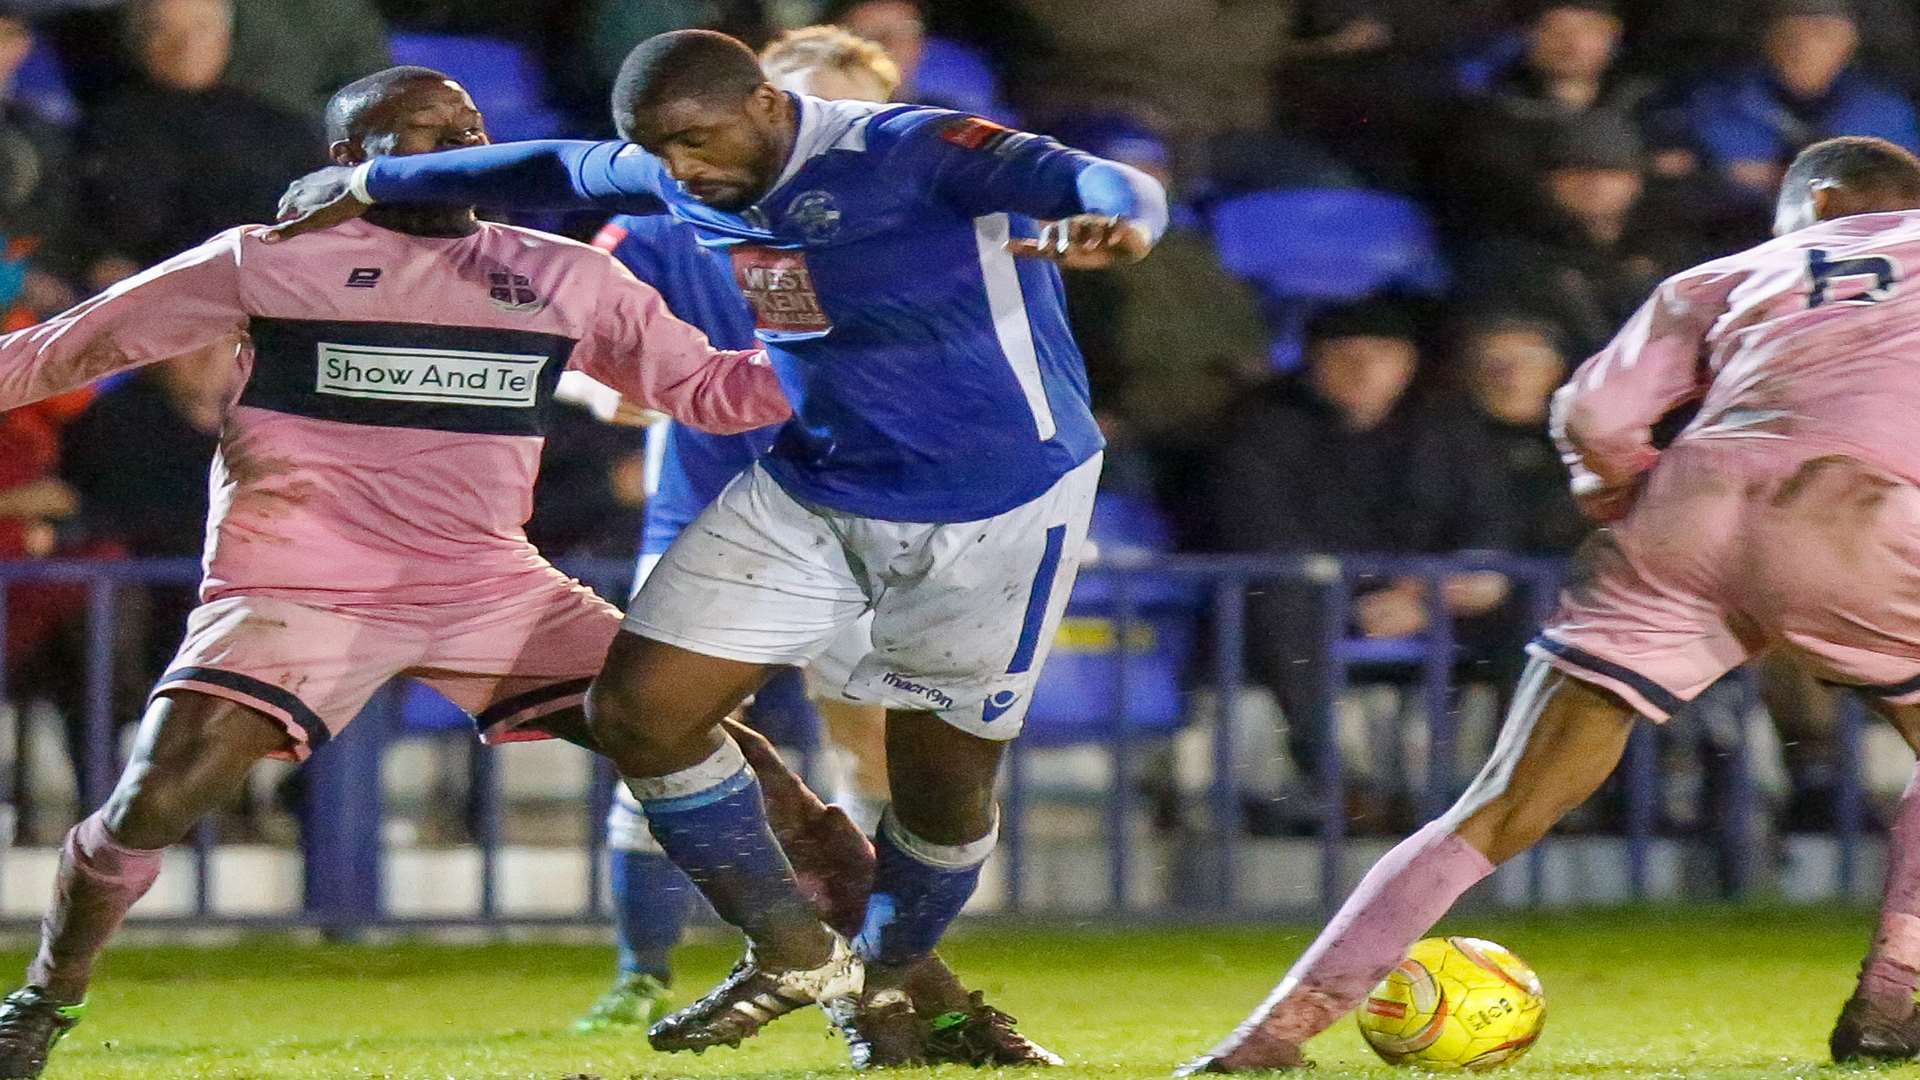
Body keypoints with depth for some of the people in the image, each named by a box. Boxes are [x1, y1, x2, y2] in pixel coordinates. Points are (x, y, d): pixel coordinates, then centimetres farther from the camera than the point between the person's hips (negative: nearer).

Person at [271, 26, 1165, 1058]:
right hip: (807, 495, 6)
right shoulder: (675, 180, -4)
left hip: (995, 508, -6)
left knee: (942, 781, 5)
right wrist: (371, 186, 23)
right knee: (637, 712, -2)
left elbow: (1095, 181, -40)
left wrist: (1113, 223, -65)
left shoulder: (910, 153, -26)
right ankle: (791, 954, 14)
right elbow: (558, 169, 17)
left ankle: (888, 975, 36)